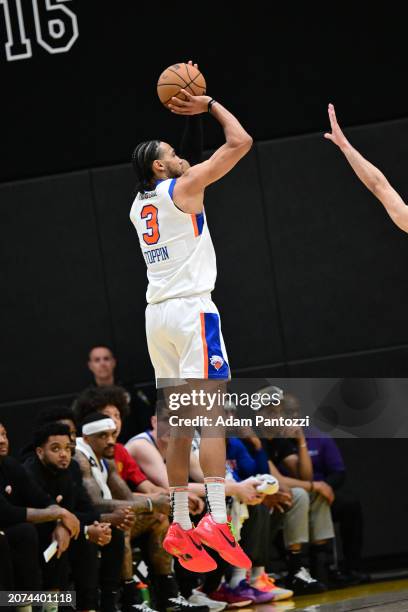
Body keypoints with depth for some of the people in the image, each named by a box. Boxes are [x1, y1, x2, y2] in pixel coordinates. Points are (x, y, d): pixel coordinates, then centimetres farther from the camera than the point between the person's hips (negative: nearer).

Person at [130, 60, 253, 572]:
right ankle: (217, 519, -25)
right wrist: (209, 105, 9)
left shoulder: (137, 207, 18)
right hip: (191, 308, -8)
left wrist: (187, 113, 37)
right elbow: (240, 142, -5)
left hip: (157, 314, 8)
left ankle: (180, 525, 6)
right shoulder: (181, 188, -3)